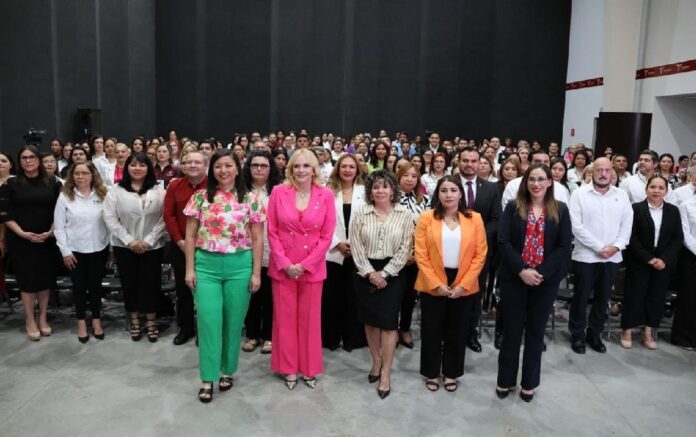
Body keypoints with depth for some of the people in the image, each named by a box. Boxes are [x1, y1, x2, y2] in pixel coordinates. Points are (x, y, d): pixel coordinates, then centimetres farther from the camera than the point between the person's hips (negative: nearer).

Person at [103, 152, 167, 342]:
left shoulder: (158, 190, 0)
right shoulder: (116, 190, 0)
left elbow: (164, 218, -5)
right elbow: (110, 218, -5)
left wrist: (149, 241, -12)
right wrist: (129, 241, -12)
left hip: (152, 246, 0)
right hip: (124, 246, 1)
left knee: (151, 283, 4)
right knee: (129, 283, 9)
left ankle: (151, 322, 17)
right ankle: (134, 321, 24)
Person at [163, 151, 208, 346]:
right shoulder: (175, 186, 4)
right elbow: (168, 215, 1)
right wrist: (179, 241, -8)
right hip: (180, 246, 3)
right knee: (182, 288, 12)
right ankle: (185, 328, 26)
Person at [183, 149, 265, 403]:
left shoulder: (250, 200, 1)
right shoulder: (200, 198, 3)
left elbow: (257, 239, 2)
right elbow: (191, 235, 6)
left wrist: (256, 272, -2)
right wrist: (190, 268, 0)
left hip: (239, 265, 0)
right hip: (206, 264, 0)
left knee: (233, 321, 8)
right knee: (208, 320, -2)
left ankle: (227, 370, 27)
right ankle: (208, 378, 10)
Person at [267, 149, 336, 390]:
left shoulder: (326, 195, -3)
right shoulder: (278, 192, -3)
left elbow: (327, 236, -3)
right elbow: (272, 232, -2)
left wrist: (305, 264, -9)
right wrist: (285, 263, -10)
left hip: (312, 268, 0)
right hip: (282, 267, 0)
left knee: (310, 319, 10)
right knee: (285, 318, 9)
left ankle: (309, 368, 27)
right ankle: (288, 368, 26)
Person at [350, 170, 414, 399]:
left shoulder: (404, 214, -2)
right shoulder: (361, 214, 0)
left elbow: (405, 248, -5)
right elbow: (356, 246, -3)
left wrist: (384, 273, -10)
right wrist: (370, 273, -12)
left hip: (392, 273, -2)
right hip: (366, 273, 2)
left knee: (388, 322, -2)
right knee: (370, 320, 11)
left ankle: (386, 373, 9)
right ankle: (376, 361, 30)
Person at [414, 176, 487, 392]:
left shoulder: (475, 219, -1)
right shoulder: (426, 218, -4)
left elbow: (480, 255, -2)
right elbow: (421, 255, -7)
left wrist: (463, 284, -9)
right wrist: (436, 284, -13)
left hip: (464, 286, 1)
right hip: (433, 285, -1)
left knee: (457, 332, 13)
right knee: (431, 331, 10)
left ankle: (451, 373, 31)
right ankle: (431, 373, 28)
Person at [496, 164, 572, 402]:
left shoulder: (560, 210, 2)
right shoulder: (513, 207, 0)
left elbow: (564, 246, -4)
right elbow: (504, 242, -7)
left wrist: (541, 273, -14)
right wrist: (522, 270, -18)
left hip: (546, 280, 1)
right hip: (514, 278, -1)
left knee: (536, 331, 11)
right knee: (511, 329, 7)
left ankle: (529, 383, 25)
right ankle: (505, 380, 22)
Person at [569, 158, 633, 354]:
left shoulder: (622, 195, 6)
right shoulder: (580, 193, -5)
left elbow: (627, 225, 4)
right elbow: (576, 226, -12)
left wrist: (616, 246, -12)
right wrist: (599, 247, -16)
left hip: (612, 257, 3)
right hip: (585, 256, -3)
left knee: (603, 298, 13)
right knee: (581, 297, 6)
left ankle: (594, 334, 28)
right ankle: (577, 335, 20)